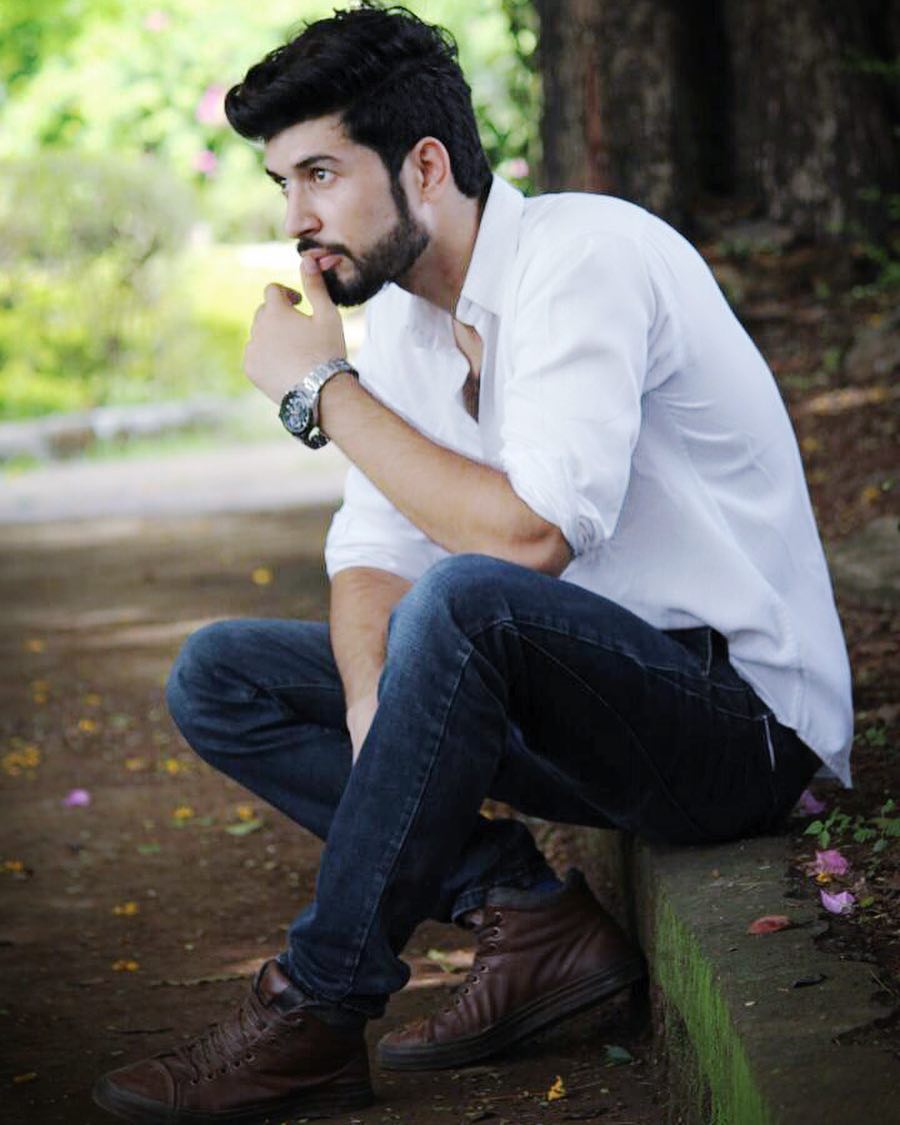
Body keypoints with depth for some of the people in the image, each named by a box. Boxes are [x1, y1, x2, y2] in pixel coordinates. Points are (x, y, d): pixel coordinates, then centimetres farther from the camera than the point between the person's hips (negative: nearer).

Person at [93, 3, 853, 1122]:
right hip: (580, 698, 9)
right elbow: (374, 553, 5)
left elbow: (527, 535, -29)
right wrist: (373, 697, -17)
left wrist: (322, 389, -19)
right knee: (218, 677, 0)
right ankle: (528, 913, -9)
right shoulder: (402, 312, 7)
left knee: (465, 605, -37)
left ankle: (314, 1015, -23)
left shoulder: (587, 256, -19)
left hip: (743, 716, -8)